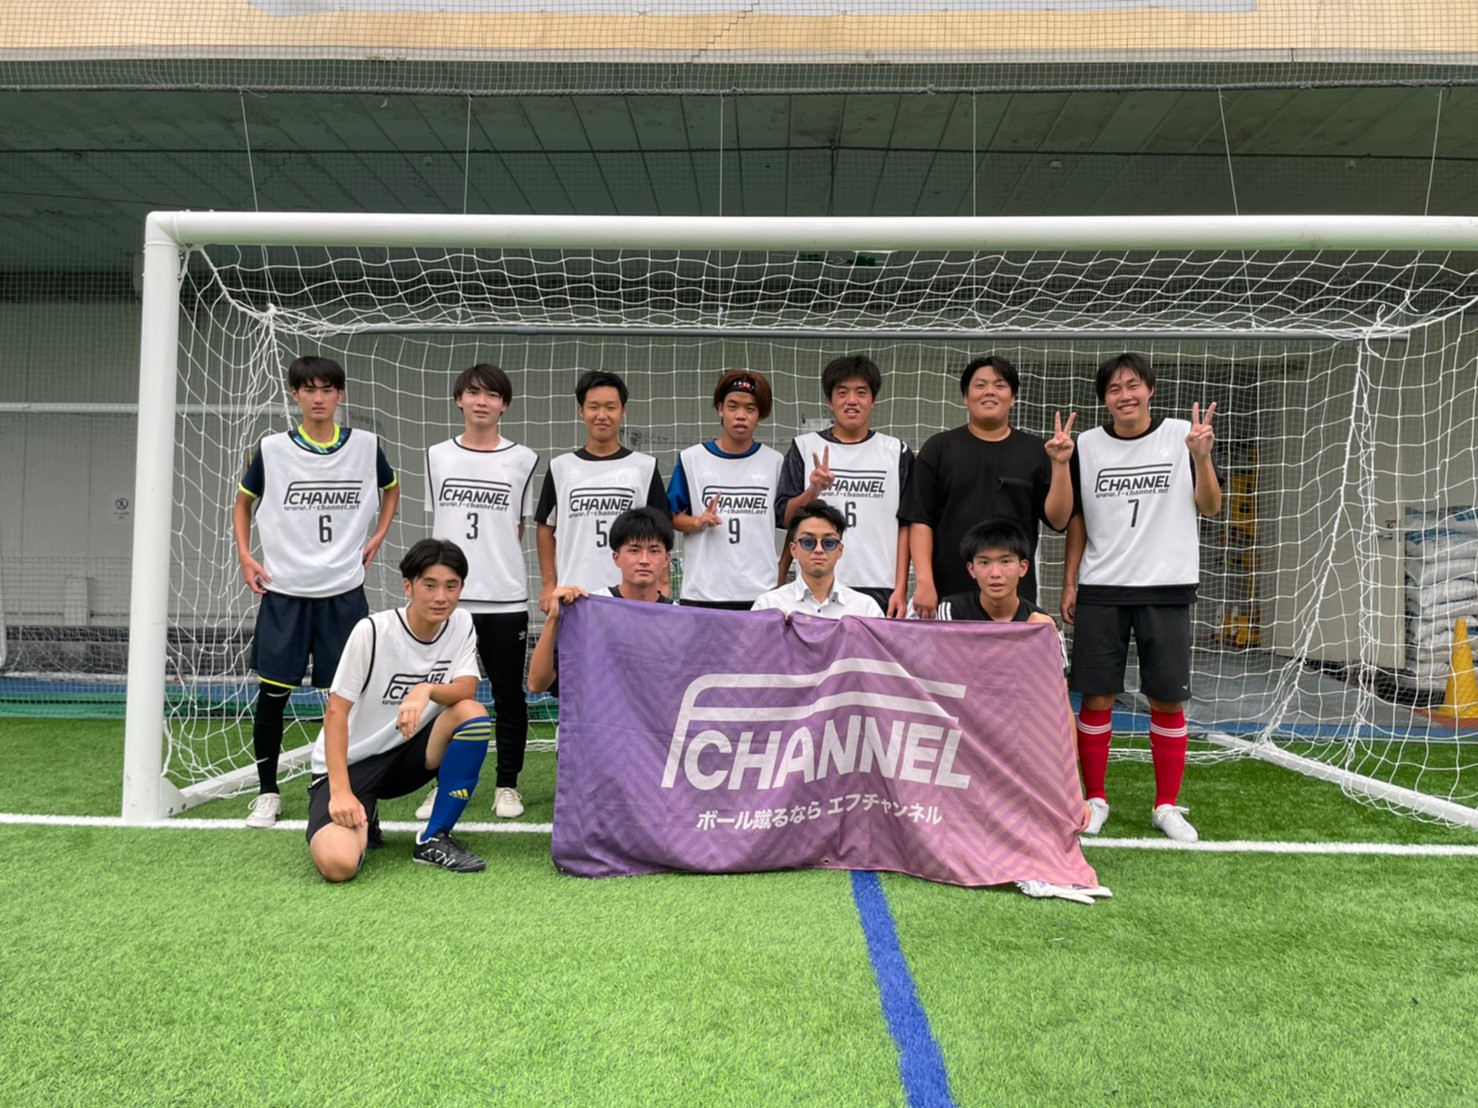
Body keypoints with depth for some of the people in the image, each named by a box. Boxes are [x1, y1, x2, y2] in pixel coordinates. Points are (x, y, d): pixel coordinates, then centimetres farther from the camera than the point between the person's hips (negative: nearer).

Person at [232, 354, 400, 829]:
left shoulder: (366, 446, 1)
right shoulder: (271, 450, 0)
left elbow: (391, 489, 20)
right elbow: (243, 501, 14)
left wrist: (377, 537, 8)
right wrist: (245, 556, 3)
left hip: (344, 590, 0)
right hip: (283, 592, 0)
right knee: (273, 693, 3)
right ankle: (267, 791, 18)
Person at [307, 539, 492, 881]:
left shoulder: (462, 625, -5)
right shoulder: (372, 631, -19)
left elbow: (467, 689, -15)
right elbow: (336, 712, -17)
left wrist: (427, 690, -37)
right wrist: (340, 791, -24)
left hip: (407, 753, 4)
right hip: (350, 762, -4)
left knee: (473, 715, -25)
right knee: (338, 864, -29)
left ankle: (435, 839, -9)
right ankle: (360, 819, 10)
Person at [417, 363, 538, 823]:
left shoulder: (523, 460, 2)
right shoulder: (438, 456, 8)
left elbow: (519, 529, 9)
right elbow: (435, 524, 13)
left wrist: (503, 572, 7)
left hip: (506, 599, -1)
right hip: (448, 596, 2)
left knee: (509, 696, 6)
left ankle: (507, 785, 19)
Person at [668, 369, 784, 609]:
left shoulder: (774, 462, 6)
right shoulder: (691, 459, 3)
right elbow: (671, 517, 5)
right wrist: (699, 522, -13)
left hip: (761, 592, 1)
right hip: (702, 592, 0)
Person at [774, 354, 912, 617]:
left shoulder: (896, 452, 8)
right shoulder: (804, 448, 7)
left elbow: (904, 525, 6)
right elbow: (783, 518, 4)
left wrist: (901, 588, -1)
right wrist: (813, 491, -14)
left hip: (879, 590, 0)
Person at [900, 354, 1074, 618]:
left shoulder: (1035, 451, 8)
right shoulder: (938, 448, 6)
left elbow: (1057, 519, 3)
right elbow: (920, 520, 0)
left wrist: (1060, 465, -10)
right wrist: (924, 581, -10)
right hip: (948, 594, -1)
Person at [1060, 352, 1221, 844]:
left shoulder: (1182, 435, 2)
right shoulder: (1087, 445, 5)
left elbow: (1210, 507, 0)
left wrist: (1201, 456, -16)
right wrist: (1069, 583, 6)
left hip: (1166, 588, -1)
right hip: (1100, 590, 1)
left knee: (1168, 701, 2)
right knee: (1096, 698, 1)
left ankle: (1167, 805, 17)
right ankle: (1095, 799, 16)